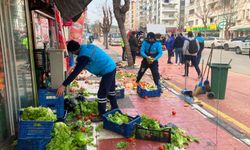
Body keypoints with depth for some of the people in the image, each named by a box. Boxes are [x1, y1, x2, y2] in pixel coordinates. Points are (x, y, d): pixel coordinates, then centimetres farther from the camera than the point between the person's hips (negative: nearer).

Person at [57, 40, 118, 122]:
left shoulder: (83, 56, -23)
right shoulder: (86, 46, 4)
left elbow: (76, 72, -27)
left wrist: (63, 85, -26)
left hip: (107, 71, -10)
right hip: (112, 67, 10)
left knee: (101, 94, 0)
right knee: (111, 90, 24)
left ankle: (102, 115, 14)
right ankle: (115, 109, 41)